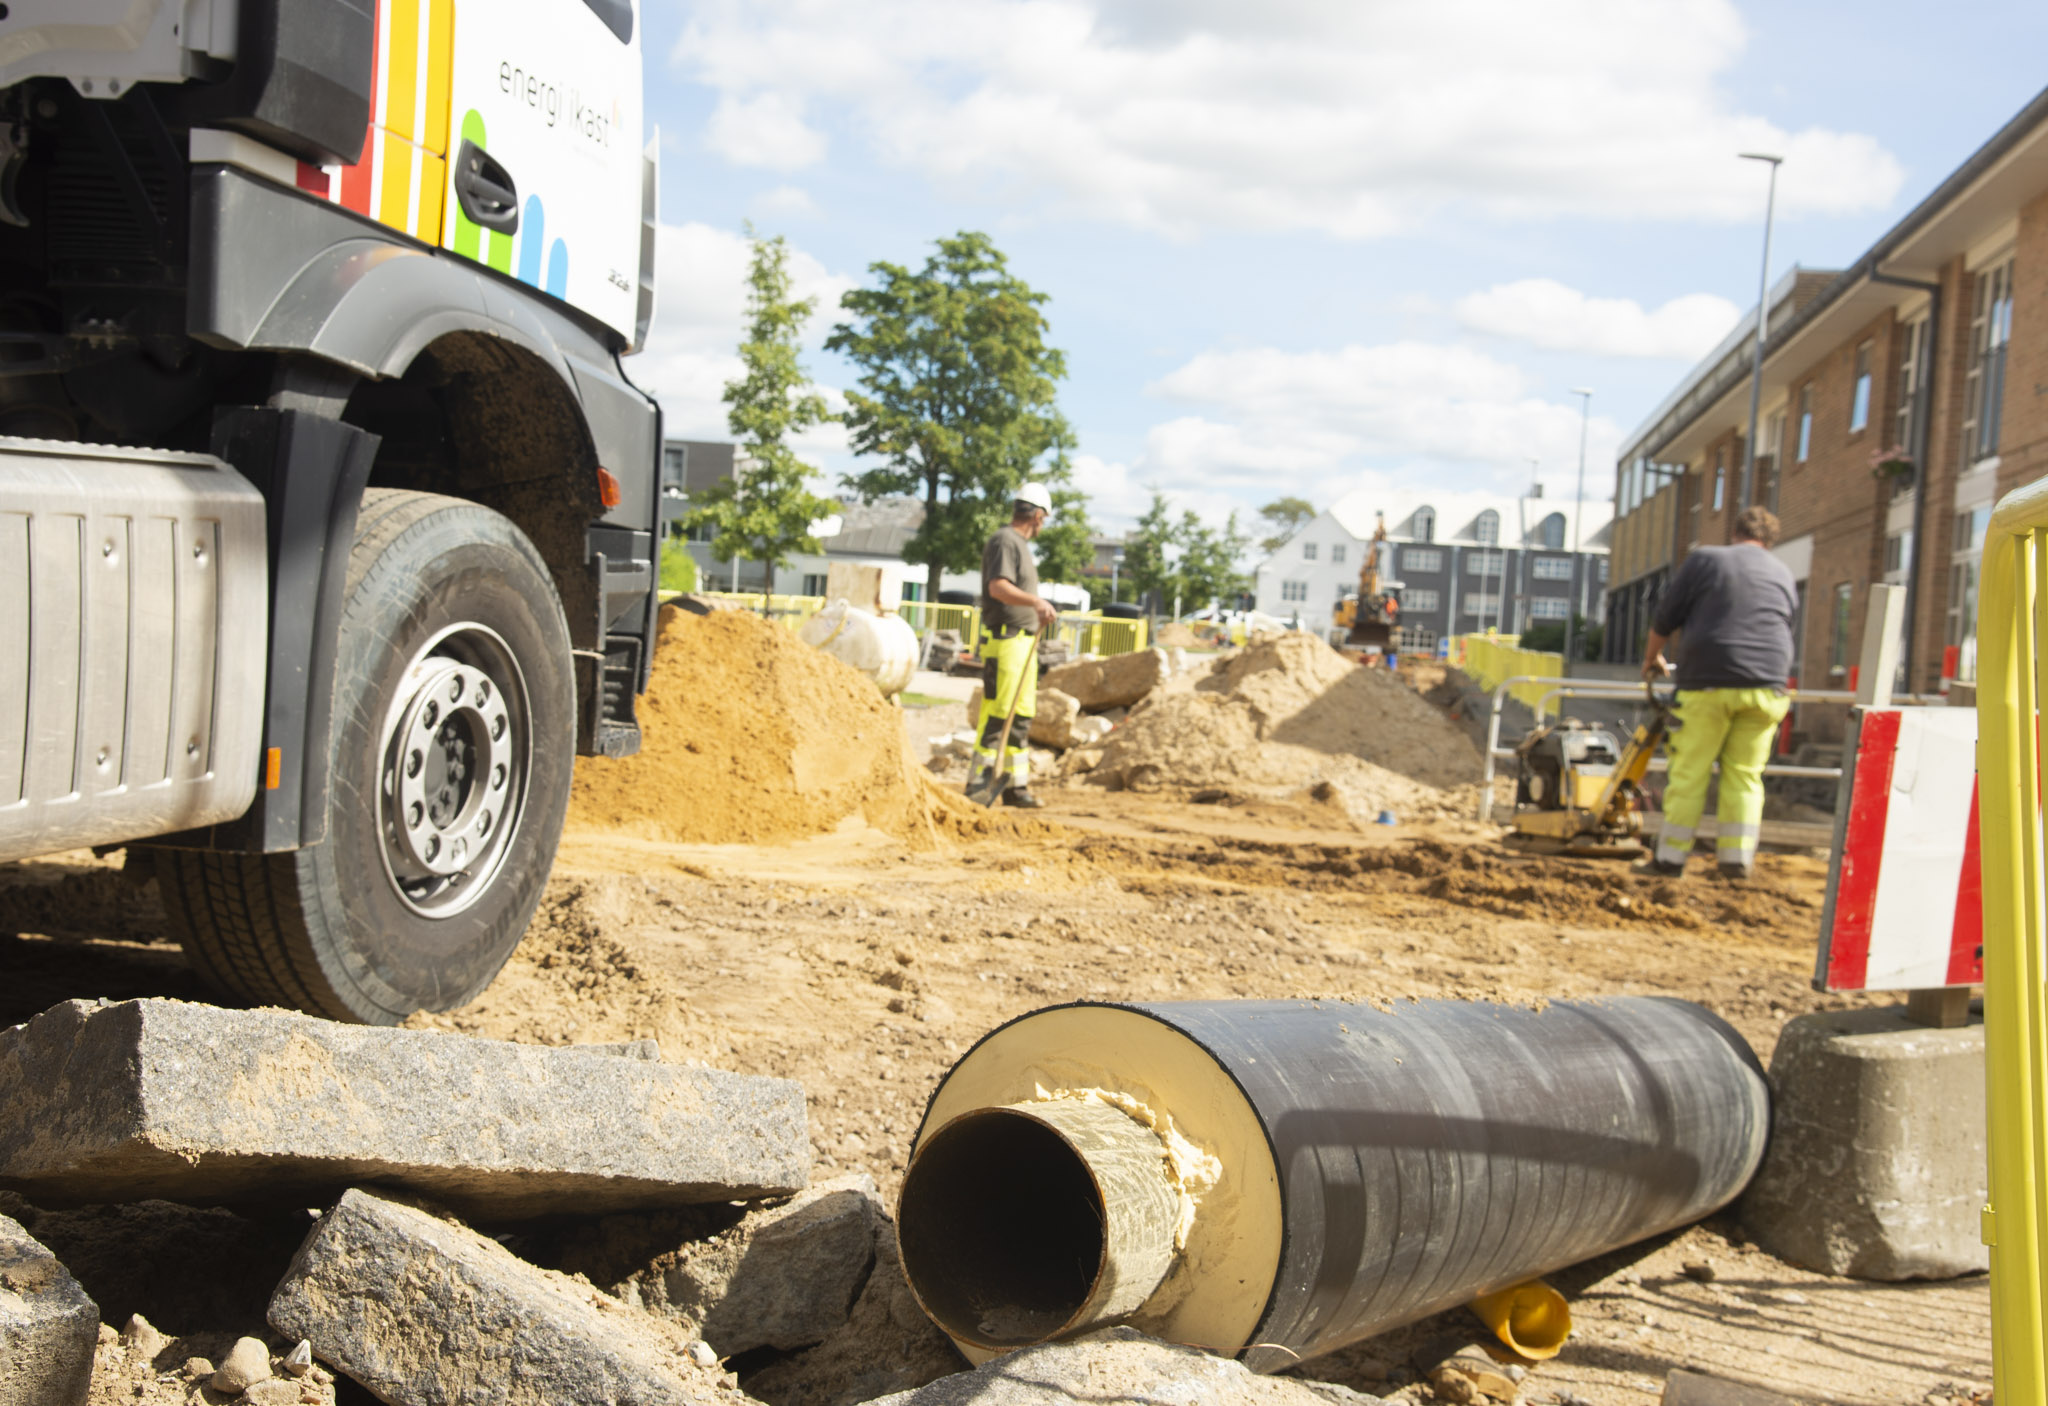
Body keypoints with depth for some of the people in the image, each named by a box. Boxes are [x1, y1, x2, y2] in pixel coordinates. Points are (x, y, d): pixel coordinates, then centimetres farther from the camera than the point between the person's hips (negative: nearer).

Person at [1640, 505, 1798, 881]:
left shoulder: (1705, 559, 5)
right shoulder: (1784, 575, 17)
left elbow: (1664, 619, 6)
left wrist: (1652, 657, 22)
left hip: (1710, 682, -3)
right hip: (1766, 686, 3)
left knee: (1689, 773, 1)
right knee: (1745, 775, 9)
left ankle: (1671, 856, 3)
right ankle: (1737, 858, 6)